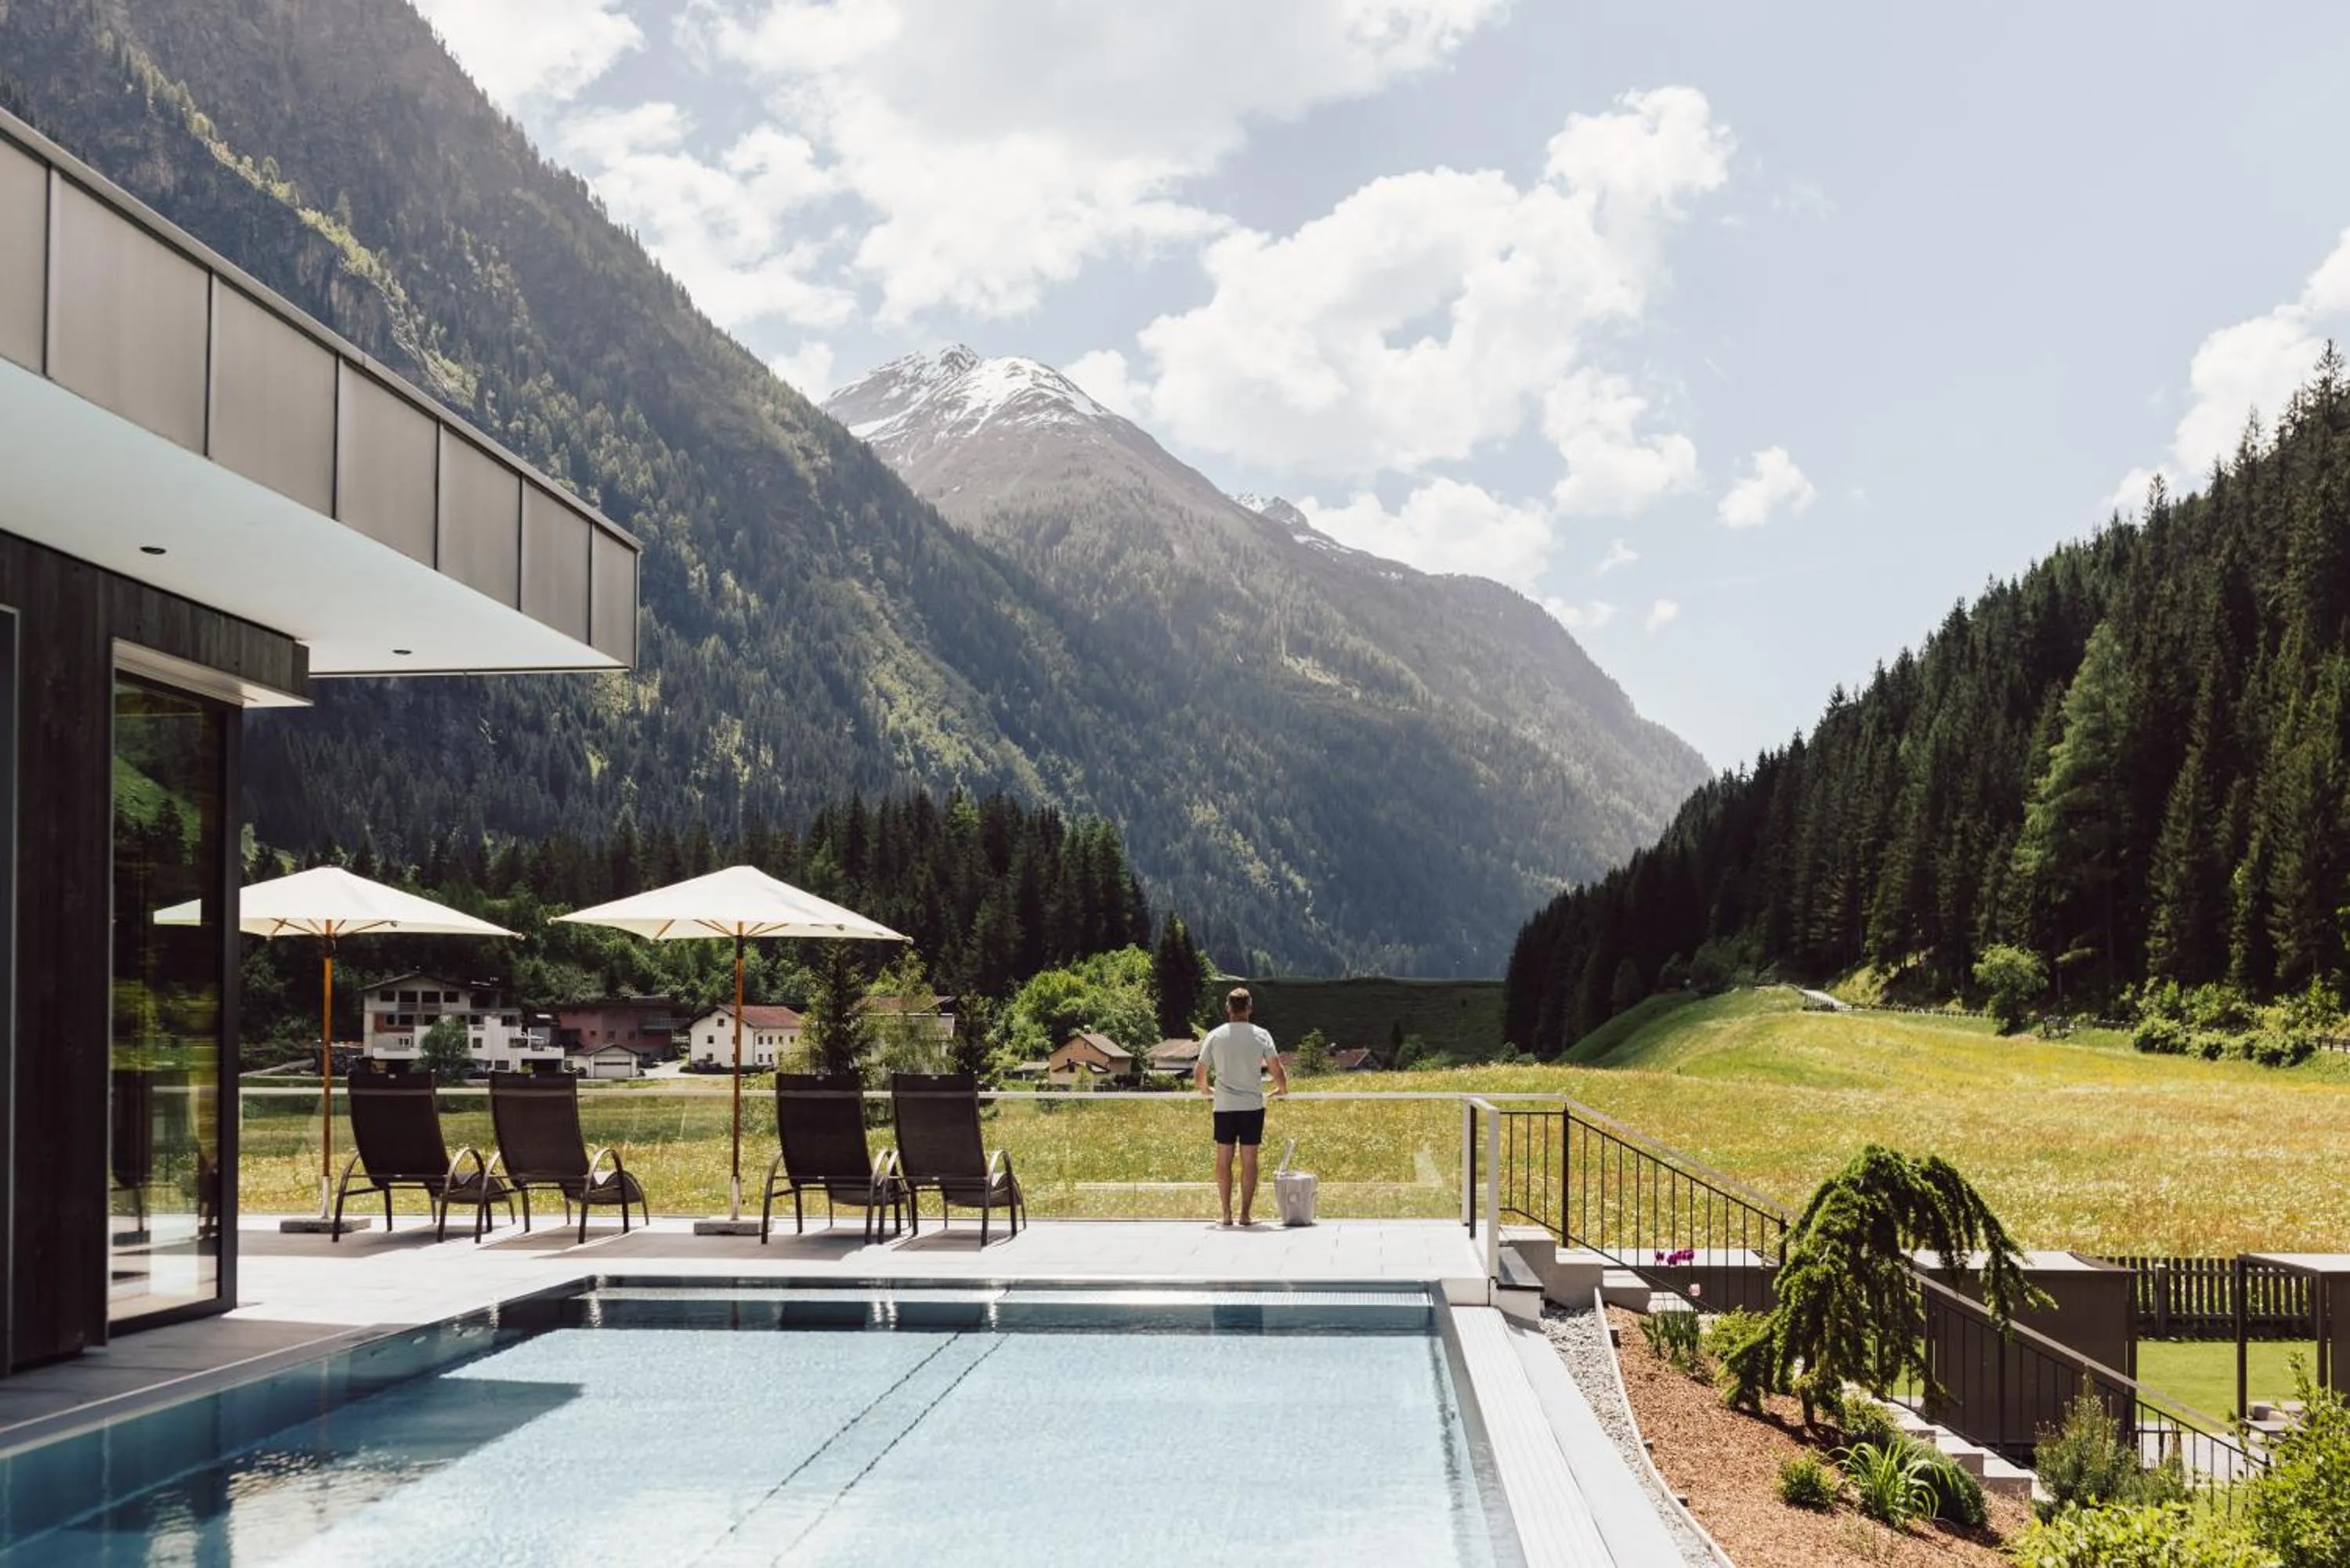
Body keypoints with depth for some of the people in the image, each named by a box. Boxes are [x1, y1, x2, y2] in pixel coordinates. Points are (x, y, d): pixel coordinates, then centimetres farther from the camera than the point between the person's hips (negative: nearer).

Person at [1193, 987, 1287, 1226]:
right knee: (1249, 1160, 4)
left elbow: (1198, 1077, 4)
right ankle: (1245, 1214, 3)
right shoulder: (1260, 1035, -1)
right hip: (1252, 1106, -1)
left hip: (1224, 1107, 1)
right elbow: (1278, 1072, -5)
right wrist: (1282, 1089, 15)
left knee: (1224, 1160, 8)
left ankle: (1227, 1214, 7)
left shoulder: (1215, 1037, 2)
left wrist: (1205, 1091, 24)